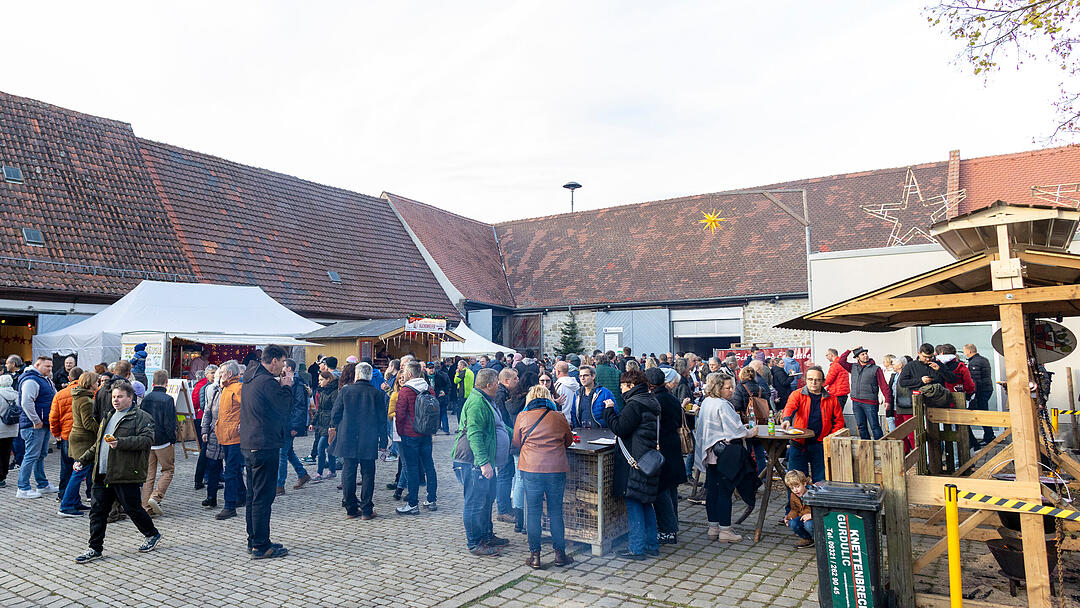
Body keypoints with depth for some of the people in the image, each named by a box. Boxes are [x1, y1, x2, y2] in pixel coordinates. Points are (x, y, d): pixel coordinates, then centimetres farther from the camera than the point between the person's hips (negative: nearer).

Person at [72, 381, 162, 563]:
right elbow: (97, 445, 30)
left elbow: (146, 439, -21)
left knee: (132, 508, 2)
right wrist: (83, 460, 21)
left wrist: (120, 442, -29)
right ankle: (95, 549, 17)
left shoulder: (141, 417, -6)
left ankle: (152, 535, 22)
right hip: (103, 474, 7)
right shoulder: (109, 418, 20)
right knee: (97, 510, 6)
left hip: (126, 474, -7)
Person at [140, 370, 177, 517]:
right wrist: (173, 440, -5)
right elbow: (170, 423, -15)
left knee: (149, 473, 10)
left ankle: (146, 507, 11)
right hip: (163, 441, -6)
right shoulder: (167, 399, -12)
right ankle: (155, 497, -8)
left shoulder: (146, 399, 6)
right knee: (168, 470, 9)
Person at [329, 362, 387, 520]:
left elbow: (335, 414, 1)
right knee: (367, 474, 7)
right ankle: (366, 510, 7)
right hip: (369, 442, 0)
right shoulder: (378, 394, -4)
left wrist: (334, 427, 20)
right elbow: (382, 419, 0)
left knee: (348, 474, 9)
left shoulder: (345, 390, -4)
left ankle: (351, 509, 14)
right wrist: (383, 439, 8)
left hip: (347, 440, 1)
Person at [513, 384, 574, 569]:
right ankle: (560, 554, 16)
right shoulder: (559, 417, 4)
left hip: (531, 469, -1)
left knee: (533, 512, 7)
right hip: (556, 469, 1)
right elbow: (569, 441, 17)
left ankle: (535, 556, 10)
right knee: (555, 512, 10)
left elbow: (516, 442, 14)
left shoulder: (522, 417, 2)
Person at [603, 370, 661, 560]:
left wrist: (609, 410, -6)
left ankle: (636, 548, 3)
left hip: (635, 462, -10)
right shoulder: (651, 402, 15)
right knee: (646, 503, 16)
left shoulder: (635, 404, -15)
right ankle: (652, 544, 23)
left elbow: (619, 428, -17)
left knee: (633, 503, -2)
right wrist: (613, 411, 17)